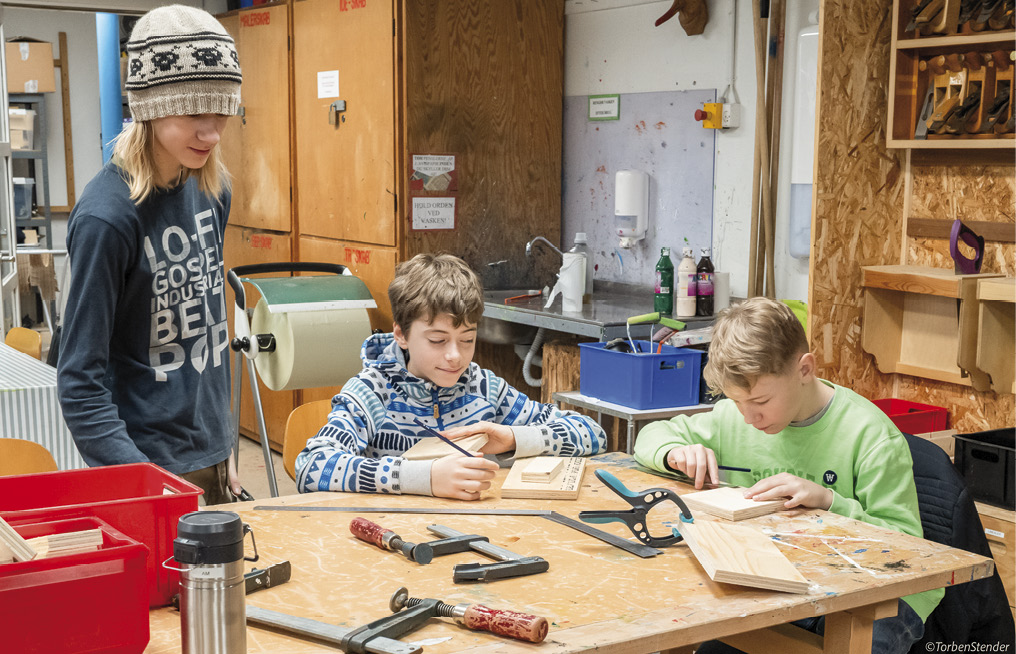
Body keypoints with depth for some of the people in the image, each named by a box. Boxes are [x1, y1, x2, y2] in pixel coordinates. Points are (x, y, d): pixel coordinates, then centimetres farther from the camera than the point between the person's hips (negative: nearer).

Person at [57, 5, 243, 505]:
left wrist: (222, 445, 14)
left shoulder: (211, 190, 2)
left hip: (209, 458, 7)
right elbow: (80, 382, -18)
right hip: (148, 463, -7)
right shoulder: (107, 215, -19)